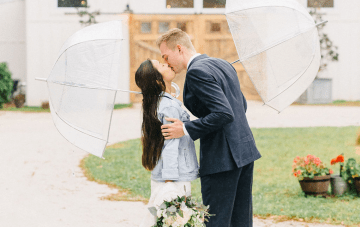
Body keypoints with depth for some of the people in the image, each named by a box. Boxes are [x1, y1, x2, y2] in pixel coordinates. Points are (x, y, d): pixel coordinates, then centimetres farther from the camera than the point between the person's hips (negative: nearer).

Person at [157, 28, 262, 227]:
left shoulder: (197, 72, -15)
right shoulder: (222, 64, 14)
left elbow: (224, 113, -24)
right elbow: (242, 104, 22)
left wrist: (186, 130, -19)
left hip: (222, 158, -9)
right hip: (245, 150, 9)